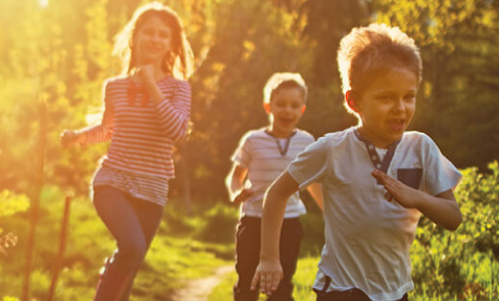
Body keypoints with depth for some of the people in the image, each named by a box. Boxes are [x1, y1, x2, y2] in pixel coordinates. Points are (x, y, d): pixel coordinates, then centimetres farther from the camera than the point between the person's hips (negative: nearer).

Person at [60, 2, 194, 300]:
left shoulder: (177, 87, -1)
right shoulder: (115, 86, 4)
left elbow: (178, 131, -18)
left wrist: (151, 87, -19)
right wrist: (79, 135, 3)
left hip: (152, 190, 1)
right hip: (112, 180, -1)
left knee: (128, 270, 8)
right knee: (133, 246, -28)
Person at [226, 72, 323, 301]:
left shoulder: (306, 142, -1)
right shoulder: (253, 141, -7)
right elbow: (235, 176, 4)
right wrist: (236, 193, -18)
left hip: (289, 223, 1)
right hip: (253, 221, -1)